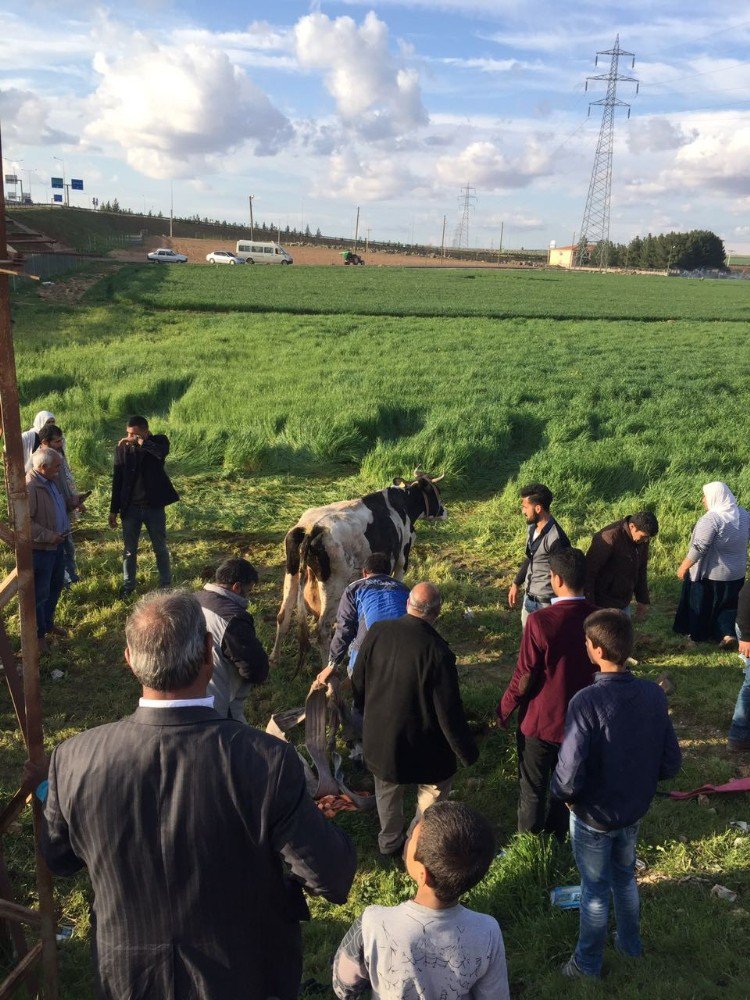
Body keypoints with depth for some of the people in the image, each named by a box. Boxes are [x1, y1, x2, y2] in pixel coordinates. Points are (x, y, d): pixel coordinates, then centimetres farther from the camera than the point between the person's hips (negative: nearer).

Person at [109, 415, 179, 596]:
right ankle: (128, 586, 24)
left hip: (154, 506, -2)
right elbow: (117, 481, 2)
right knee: (129, 551, 11)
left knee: (161, 549, 11)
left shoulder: (158, 441, -7)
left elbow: (162, 452, -33)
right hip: (130, 507, 2)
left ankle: (166, 585, 23)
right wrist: (113, 510, 3)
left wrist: (139, 442, -35)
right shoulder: (122, 448, -3)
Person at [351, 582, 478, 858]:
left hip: (379, 739, 5)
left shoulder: (377, 632, -15)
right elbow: (450, 712, -22)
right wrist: (468, 752, -6)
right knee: (432, 793, 24)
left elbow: (357, 684, 0)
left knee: (388, 791, 29)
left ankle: (389, 843, 48)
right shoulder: (438, 652, -29)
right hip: (422, 746, -5)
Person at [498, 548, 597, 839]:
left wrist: (504, 709, -3)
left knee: (533, 790, 16)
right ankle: (556, 839, 41)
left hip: (539, 721, -4)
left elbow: (524, 677, -19)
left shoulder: (541, 621, -26)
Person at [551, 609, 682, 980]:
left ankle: (588, 963, 39)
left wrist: (560, 792, -10)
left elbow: (569, 776, -32)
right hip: (635, 811, 5)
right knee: (625, 878, 29)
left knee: (596, 890, 17)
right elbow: (671, 763, -7)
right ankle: (630, 943, 51)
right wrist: (638, 778, 9)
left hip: (594, 817, -5)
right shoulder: (653, 695, -15)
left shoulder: (587, 702, -33)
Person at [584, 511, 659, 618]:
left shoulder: (642, 540, -1)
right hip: (603, 605, -8)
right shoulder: (610, 538, -25)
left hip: (624, 604, 8)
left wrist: (643, 600, 19)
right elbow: (589, 572, -23)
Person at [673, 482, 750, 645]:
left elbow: (699, 548, -26)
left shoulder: (711, 519, -25)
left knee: (702, 604, 13)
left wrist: (683, 567, -16)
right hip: (737, 572, 6)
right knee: (728, 603, 21)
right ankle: (727, 632, 9)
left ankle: (698, 635, 26)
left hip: (710, 573, -6)